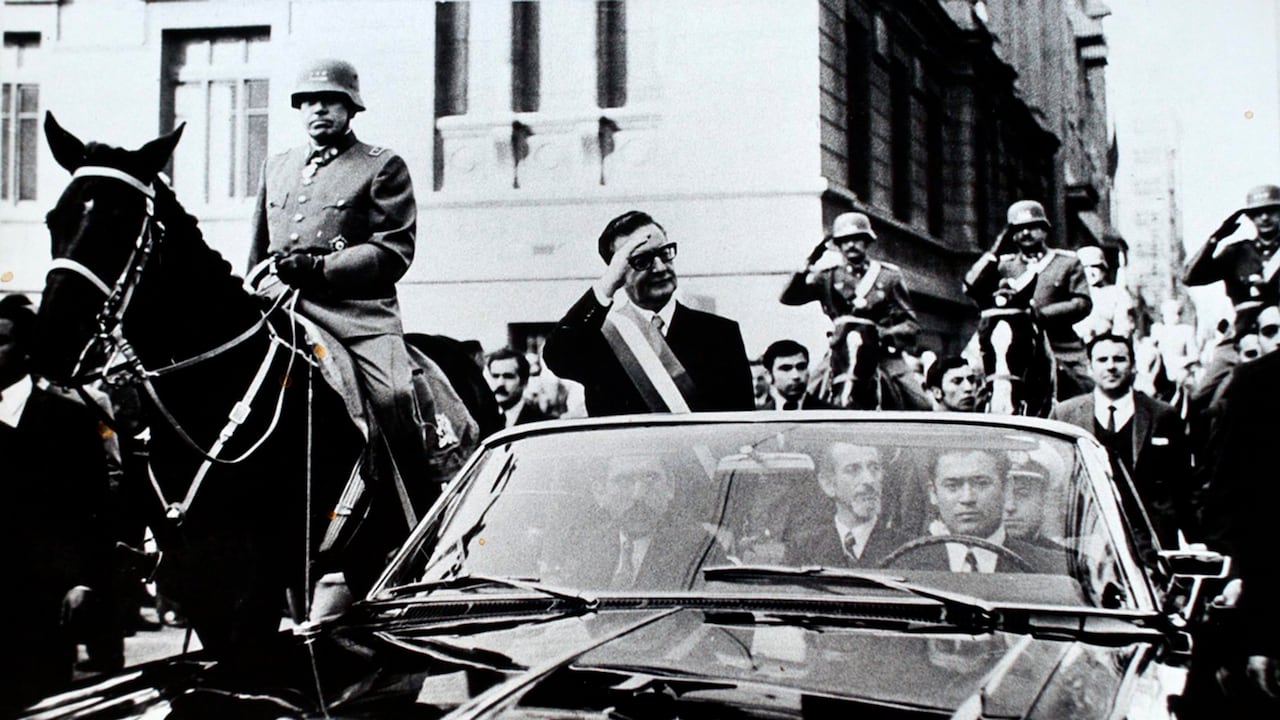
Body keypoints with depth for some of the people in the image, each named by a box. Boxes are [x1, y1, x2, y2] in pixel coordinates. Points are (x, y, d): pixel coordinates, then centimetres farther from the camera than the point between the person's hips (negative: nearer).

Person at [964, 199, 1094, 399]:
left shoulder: (1068, 262, 15)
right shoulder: (1004, 265, 19)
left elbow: (1082, 303, 4)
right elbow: (972, 288, 4)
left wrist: (1040, 314, -8)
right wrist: (996, 250, 6)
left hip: (1062, 356, 0)